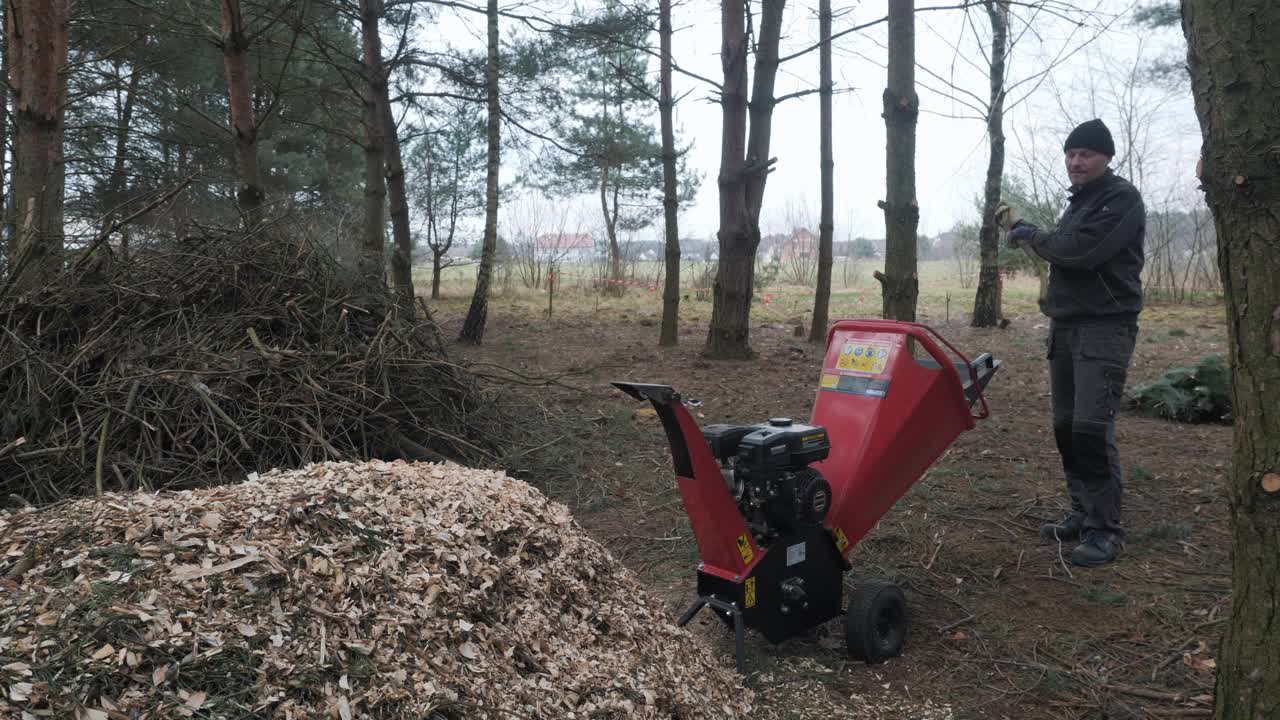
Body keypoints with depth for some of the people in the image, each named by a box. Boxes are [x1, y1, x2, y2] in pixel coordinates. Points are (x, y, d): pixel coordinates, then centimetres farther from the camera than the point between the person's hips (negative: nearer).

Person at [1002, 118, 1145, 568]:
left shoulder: (1122, 198, -9)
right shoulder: (1078, 201, 19)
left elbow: (1082, 250, -21)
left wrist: (1034, 236, -7)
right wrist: (1034, 239, 2)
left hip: (1105, 328, -8)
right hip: (1066, 325, 9)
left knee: (1092, 428, -14)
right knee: (1066, 426, 8)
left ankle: (1106, 529, -5)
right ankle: (1084, 513, 19)